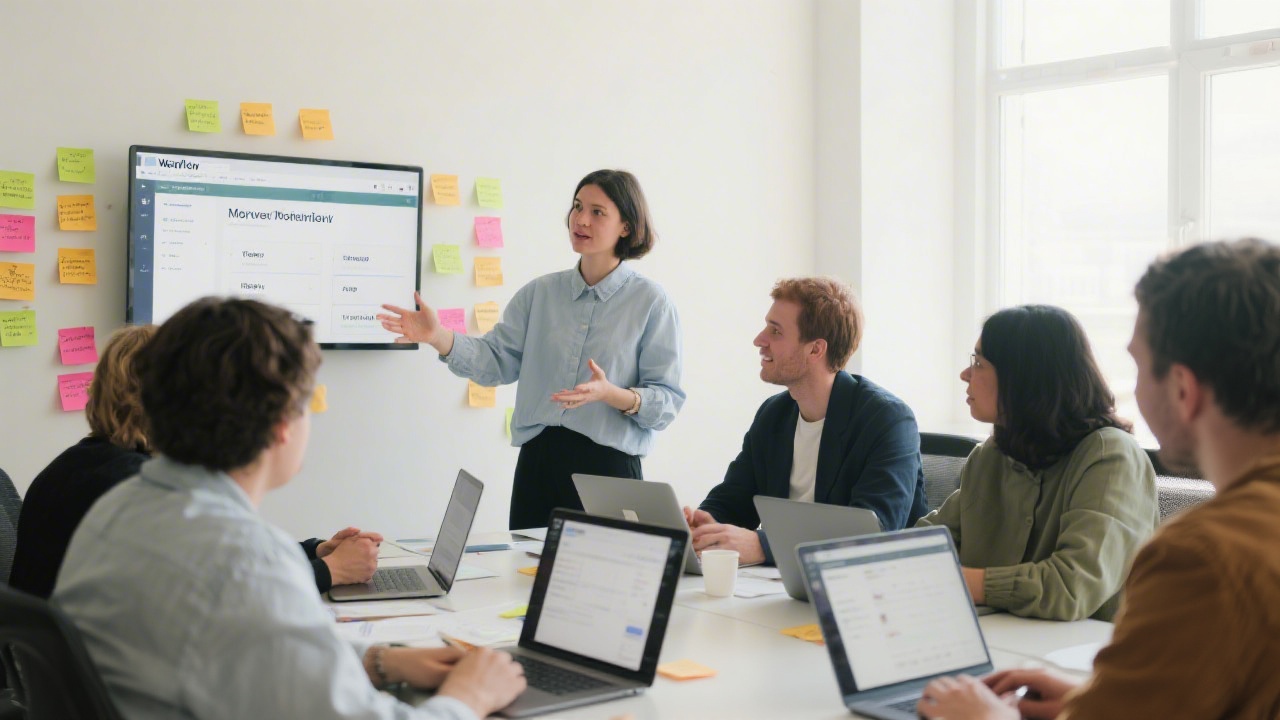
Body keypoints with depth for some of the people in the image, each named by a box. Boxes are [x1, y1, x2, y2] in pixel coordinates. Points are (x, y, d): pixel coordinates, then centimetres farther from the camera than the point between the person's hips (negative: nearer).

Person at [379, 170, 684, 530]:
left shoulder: (650, 301, -2)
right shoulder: (540, 293, 10)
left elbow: (667, 399, -6)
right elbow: (496, 359, 4)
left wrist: (612, 394, -24)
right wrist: (439, 337, -11)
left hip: (608, 464, -3)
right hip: (538, 460, 4)